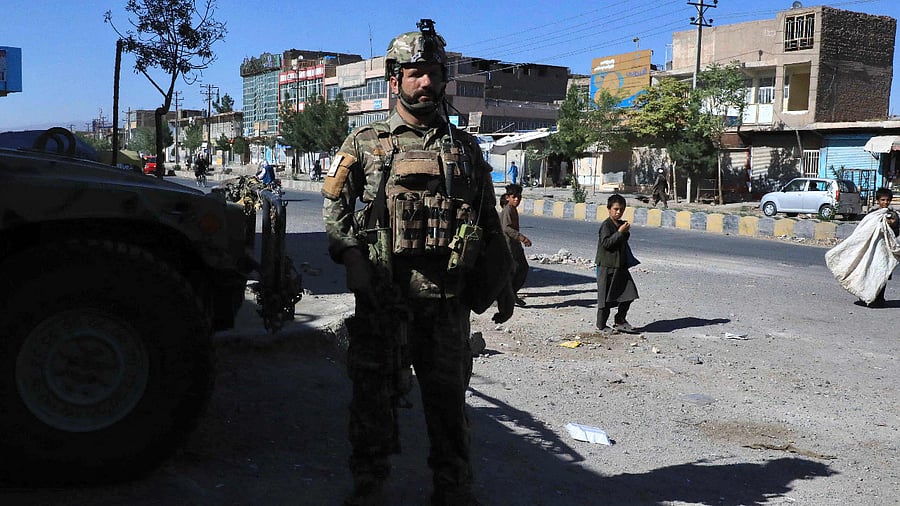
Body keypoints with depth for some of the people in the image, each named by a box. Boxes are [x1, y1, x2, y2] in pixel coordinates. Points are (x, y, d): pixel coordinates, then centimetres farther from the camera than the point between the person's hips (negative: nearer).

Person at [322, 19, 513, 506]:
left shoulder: (465, 147, 12)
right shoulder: (365, 143, 6)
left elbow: (489, 222, 15)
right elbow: (334, 202, 6)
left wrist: (503, 284, 13)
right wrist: (350, 254, -10)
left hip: (447, 299, 2)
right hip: (383, 296, -1)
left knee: (448, 394, 9)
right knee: (374, 393, 6)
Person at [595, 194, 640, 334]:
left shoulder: (622, 224, 14)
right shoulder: (606, 225, -11)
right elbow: (606, 243, -23)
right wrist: (620, 232, -25)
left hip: (621, 266, 8)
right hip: (607, 266, -8)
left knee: (628, 294, 4)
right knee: (605, 297, -1)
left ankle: (620, 321, 17)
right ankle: (601, 325, 10)